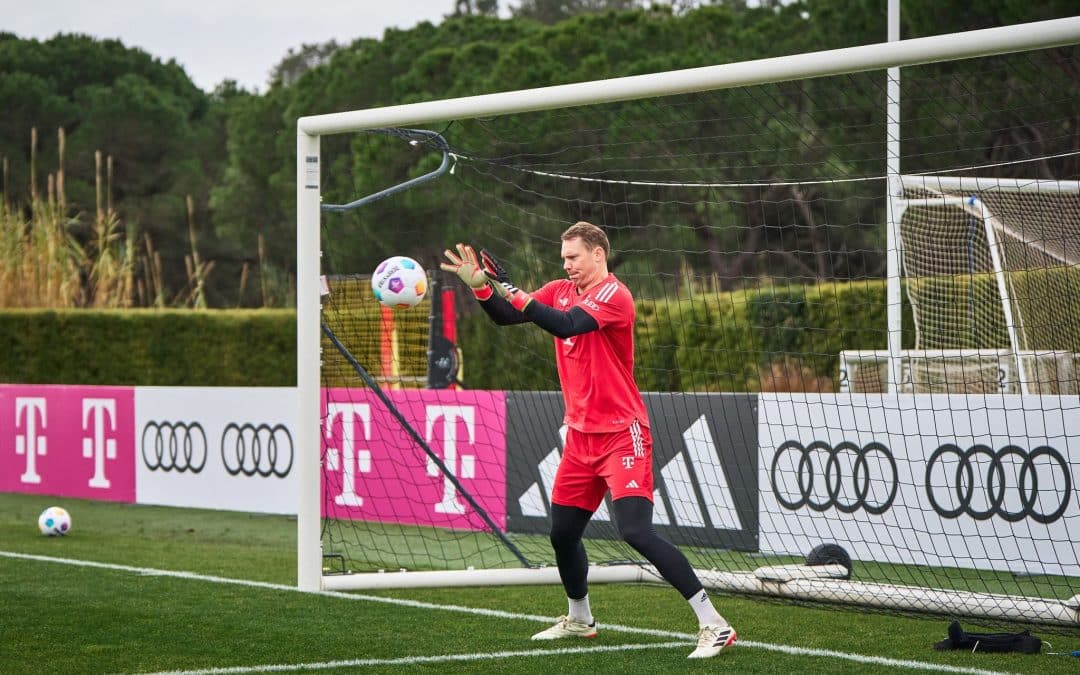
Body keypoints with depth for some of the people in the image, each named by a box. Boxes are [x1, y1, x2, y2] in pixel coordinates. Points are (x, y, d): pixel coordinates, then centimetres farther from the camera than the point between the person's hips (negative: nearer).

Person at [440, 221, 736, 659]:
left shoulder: (613, 293, -14)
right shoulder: (560, 292, 10)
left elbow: (566, 325, -28)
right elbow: (507, 316, 4)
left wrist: (515, 293, -30)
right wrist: (480, 286, -13)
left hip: (622, 434, -8)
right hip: (581, 434, 8)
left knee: (635, 530, -19)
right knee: (562, 533, 14)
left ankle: (713, 624, -17)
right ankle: (579, 619, 37)